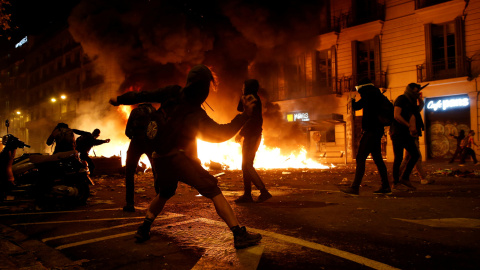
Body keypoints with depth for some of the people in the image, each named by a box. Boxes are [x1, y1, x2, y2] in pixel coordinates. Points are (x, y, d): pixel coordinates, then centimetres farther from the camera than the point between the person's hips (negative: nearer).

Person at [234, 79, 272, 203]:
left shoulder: (253, 99, -12)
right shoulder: (251, 99, 17)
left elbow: (251, 120, -19)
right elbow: (239, 109, 23)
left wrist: (241, 133, -16)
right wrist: (244, 96, 13)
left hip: (252, 136, -10)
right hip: (249, 136, 10)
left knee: (247, 165, -11)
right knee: (246, 166, 10)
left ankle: (264, 191, -10)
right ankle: (247, 194, 12)